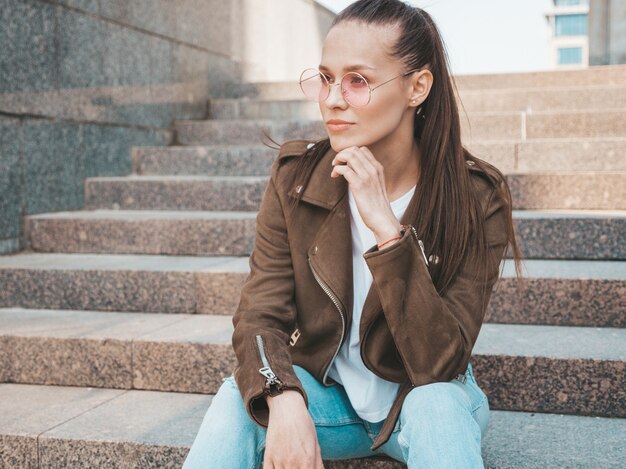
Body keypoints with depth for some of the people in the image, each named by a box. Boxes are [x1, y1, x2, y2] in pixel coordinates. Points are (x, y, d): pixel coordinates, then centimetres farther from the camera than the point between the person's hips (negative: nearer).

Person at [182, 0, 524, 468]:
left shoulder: (476, 196, -18)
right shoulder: (296, 175, -10)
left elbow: (443, 363, -24)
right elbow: (259, 315, -14)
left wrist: (387, 228, -33)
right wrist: (284, 401, -35)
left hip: (421, 398, -1)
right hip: (324, 395, 2)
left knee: (439, 408, -35)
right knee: (235, 404, -27)